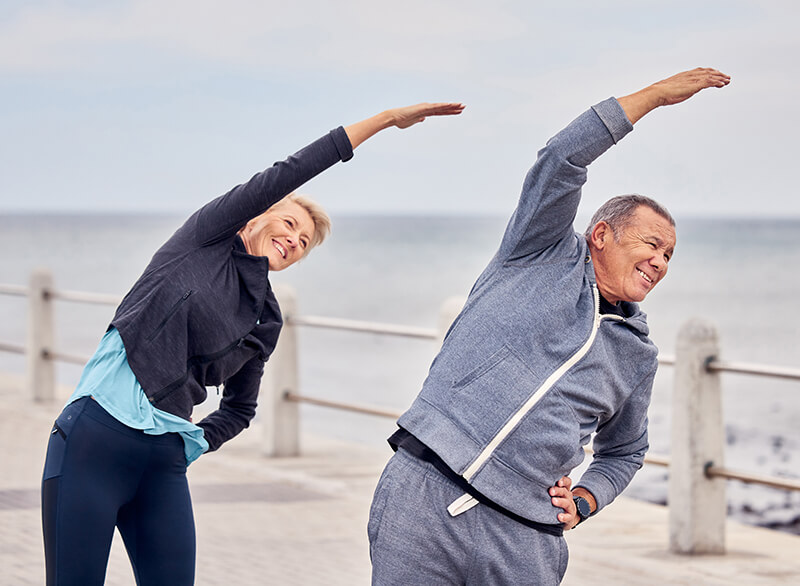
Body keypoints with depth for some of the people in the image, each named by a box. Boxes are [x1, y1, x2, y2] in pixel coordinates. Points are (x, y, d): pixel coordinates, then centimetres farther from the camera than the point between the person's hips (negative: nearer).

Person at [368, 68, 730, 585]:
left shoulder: (638, 356, 19)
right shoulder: (549, 255, 9)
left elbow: (624, 451, 31)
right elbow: (562, 160, -5)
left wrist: (584, 501, 10)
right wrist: (656, 95, -3)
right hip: (424, 488, -3)